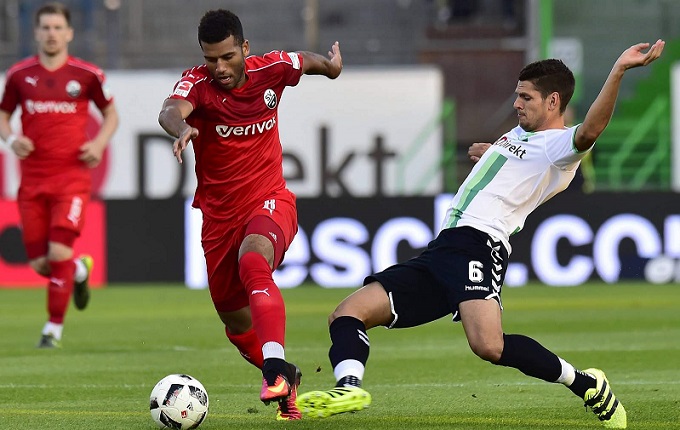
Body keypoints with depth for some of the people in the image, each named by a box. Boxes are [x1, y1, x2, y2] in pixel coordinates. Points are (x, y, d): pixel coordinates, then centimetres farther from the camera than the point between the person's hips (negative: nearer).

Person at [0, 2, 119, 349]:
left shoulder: (87, 74, 0)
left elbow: (110, 113, 13)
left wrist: (100, 142, -5)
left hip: (72, 176, -2)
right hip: (33, 179, 2)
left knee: (59, 252, -15)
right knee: (40, 264, 0)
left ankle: (54, 327, 1)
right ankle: (79, 271, 35)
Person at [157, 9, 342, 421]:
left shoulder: (272, 69, -9)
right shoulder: (197, 83, -16)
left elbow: (310, 61, 16)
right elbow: (170, 111, -40)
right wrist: (182, 127, -60)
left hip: (271, 201, -2)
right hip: (220, 214, 2)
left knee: (252, 262, -36)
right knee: (237, 325, 13)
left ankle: (275, 365, -47)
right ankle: (286, 381, 40)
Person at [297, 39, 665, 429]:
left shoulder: (559, 146, -2)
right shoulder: (520, 133, 28)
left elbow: (589, 131, -28)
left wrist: (619, 72, -37)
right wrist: (489, 153, 42)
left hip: (479, 242, -10)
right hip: (442, 249, 10)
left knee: (489, 345, -34)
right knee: (347, 315, -4)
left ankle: (587, 385, -14)